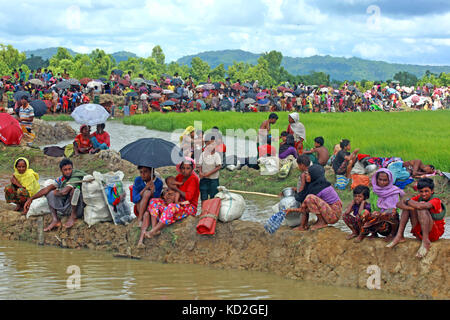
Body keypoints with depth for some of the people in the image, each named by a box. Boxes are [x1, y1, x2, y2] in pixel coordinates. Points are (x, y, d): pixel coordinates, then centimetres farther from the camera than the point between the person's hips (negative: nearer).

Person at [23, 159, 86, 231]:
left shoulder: (76, 177, -18)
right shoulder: (60, 179, 5)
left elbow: (64, 192, -31)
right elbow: (46, 189, 2)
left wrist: (57, 193, -8)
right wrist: (30, 199, -4)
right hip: (66, 207, 7)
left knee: (73, 189, -29)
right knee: (50, 193, 3)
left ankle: (73, 216, -16)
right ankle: (55, 220, -12)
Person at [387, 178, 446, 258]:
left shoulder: (436, 201, -16)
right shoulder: (419, 198, 3)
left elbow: (420, 206, -37)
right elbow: (399, 204, -8)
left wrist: (408, 201, -17)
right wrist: (411, 208, -27)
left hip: (434, 233, -6)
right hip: (419, 233, 6)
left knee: (422, 209, -29)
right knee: (408, 204, -6)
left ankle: (426, 242, -30)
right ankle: (399, 236, -9)